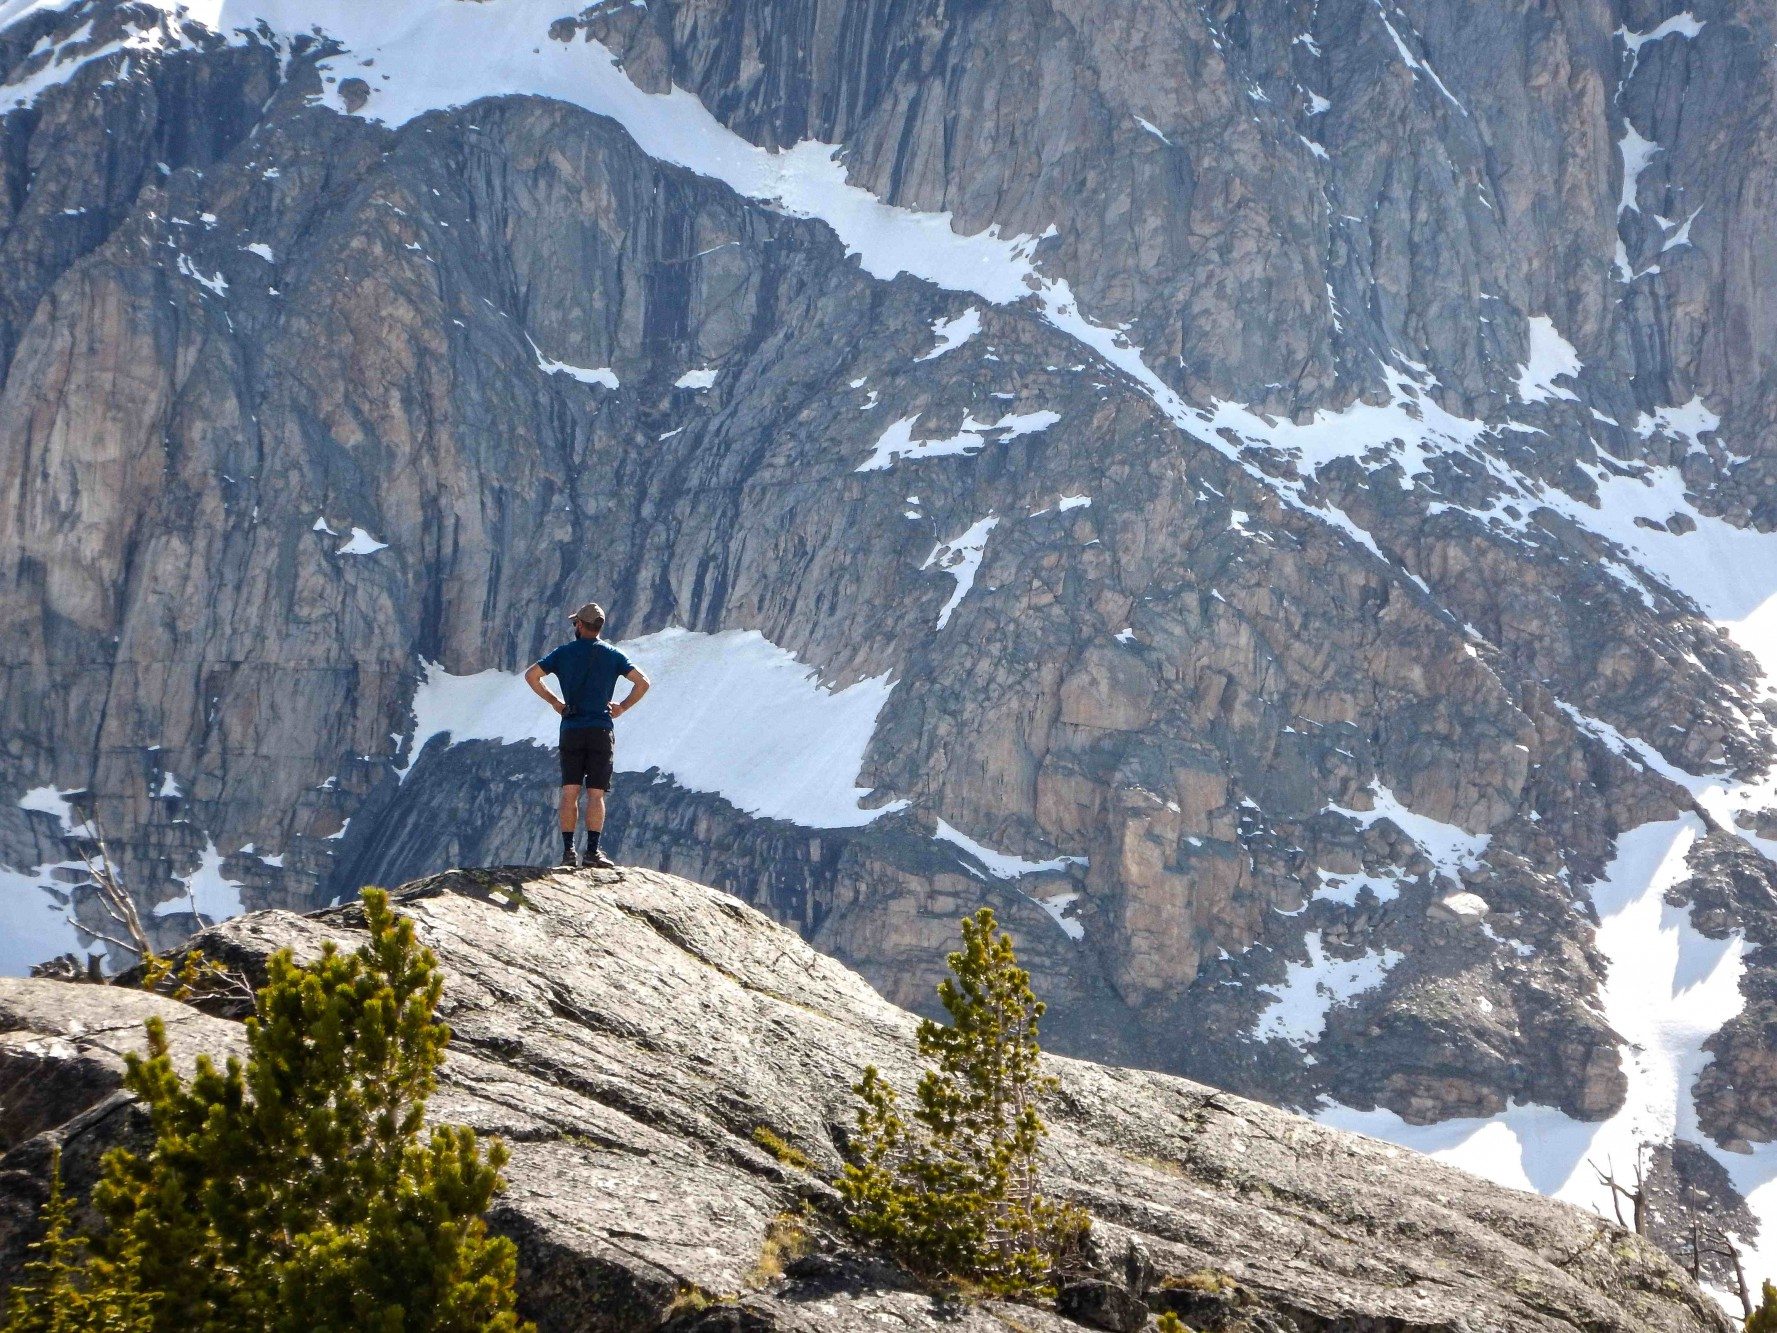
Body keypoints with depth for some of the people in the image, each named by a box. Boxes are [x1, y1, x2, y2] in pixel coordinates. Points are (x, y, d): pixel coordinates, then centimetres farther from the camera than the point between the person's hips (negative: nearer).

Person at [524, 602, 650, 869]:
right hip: (601, 730, -1)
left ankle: (568, 851, -2)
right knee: (596, 794, -3)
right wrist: (622, 707, 7)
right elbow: (642, 682, -2)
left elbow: (531, 675, 2)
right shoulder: (612, 655, 4)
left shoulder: (564, 653, 5)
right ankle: (592, 852, -10)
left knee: (570, 792, 3)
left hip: (571, 730, 1)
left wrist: (553, 702, 10)